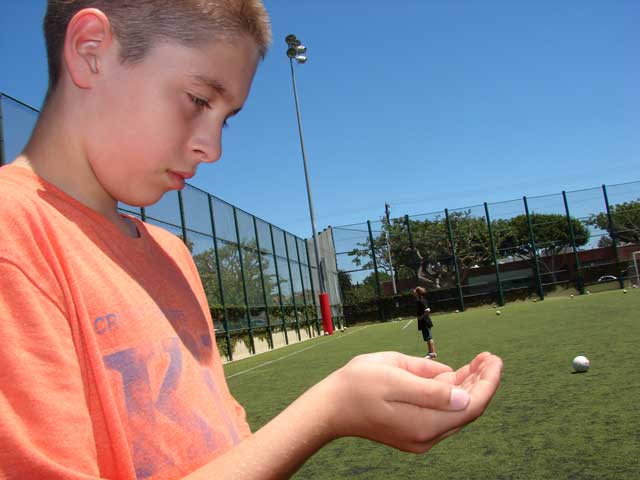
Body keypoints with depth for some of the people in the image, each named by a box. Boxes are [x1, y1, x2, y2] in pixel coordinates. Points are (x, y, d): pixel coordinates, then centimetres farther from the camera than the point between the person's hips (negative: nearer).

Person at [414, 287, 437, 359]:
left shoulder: (421, 301, -20)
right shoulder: (419, 300, 9)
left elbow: (427, 311, -31)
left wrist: (421, 317, -20)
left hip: (424, 322, -10)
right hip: (423, 322, 10)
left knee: (429, 338, -3)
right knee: (428, 338, 17)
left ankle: (433, 353, 2)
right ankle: (431, 352, 26)